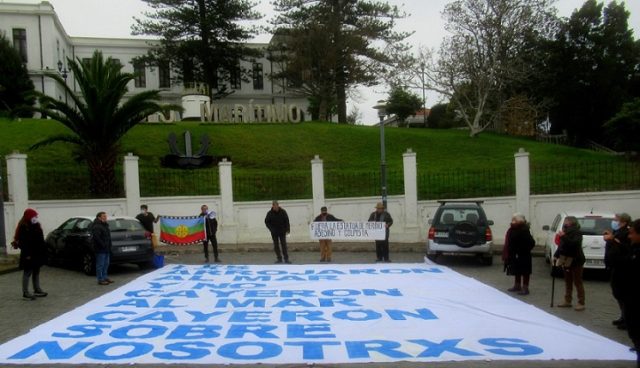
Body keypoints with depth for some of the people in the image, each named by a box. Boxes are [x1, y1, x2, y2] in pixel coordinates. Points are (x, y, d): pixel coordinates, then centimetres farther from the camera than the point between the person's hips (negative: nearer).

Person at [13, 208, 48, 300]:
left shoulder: (36, 226, 11)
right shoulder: (23, 228, -15)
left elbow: (41, 240, 17)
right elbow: (23, 242, -19)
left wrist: (44, 250, 13)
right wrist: (27, 254, -23)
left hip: (37, 253, 9)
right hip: (29, 254, -9)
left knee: (36, 272, 15)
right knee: (27, 273, -2)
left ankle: (37, 290, 24)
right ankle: (25, 293, 4)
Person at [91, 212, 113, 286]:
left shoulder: (105, 225, 17)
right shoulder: (97, 227, -16)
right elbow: (96, 237, -27)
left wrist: (109, 246, 17)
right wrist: (103, 245, -24)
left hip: (106, 249, 10)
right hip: (100, 249, -10)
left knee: (106, 264, 16)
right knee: (100, 265, -4)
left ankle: (105, 277, 26)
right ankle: (100, 279, 0)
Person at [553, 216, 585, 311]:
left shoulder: (577, 233, -12)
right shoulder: (566, 233, 12)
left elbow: (574, 243, -30)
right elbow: (561, 246, 19)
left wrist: (564, 237, -33)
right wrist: (556, 255, 11)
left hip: (576, 261, -8)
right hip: (566, 261, 8)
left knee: (578, 282, -3)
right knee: (568, 282, 14)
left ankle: (581, 303, 2)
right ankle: (567, 301, 21)